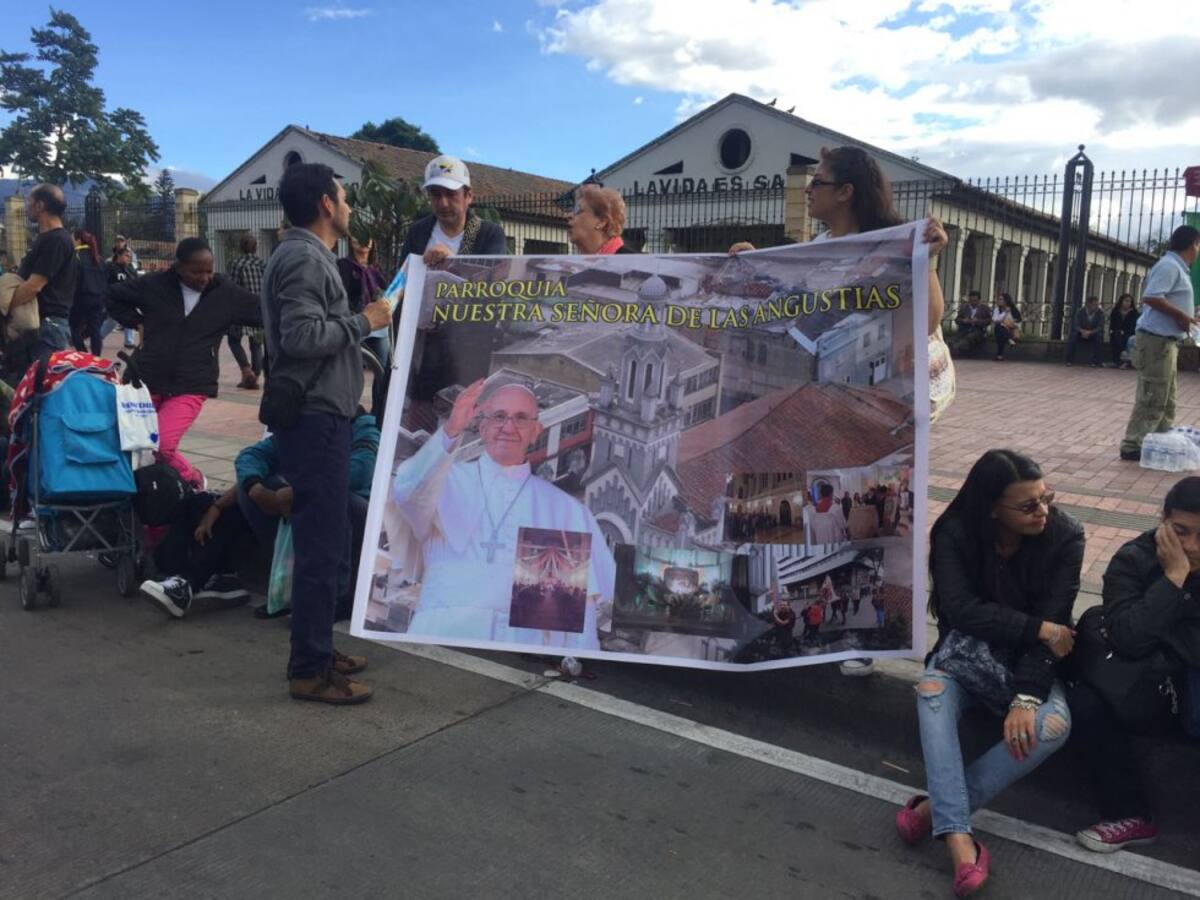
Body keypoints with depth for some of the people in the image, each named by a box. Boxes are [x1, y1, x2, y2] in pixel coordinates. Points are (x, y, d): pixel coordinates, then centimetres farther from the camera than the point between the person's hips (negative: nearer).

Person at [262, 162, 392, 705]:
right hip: (313, 417, -11)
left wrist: (358, 320, 12)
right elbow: (301, 335, -25)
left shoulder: (310, 255, 20)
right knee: (321, 545, -7)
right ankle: (308, 670, 1)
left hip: (320, 415, 11)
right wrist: (363, 321, -15)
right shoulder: (303, 258, -13)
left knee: (324, 540, 15)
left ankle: (316, 649, 25)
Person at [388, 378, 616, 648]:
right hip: (445, 630, -2)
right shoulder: (447, 480, 13)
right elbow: (408, 492, -10)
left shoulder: (567, 510, 15)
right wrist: (450, 432, -24)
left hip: (526, 637, 2)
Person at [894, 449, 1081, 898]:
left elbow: (1054, 621, -20)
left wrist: (1027, 696, -30)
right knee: (932, 690, -33)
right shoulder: (954, 533, -14)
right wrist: (1036, 629, -25)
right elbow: (961, 610, -21)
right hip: (968, 651, 0)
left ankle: (937, 806, -27)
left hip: (1029, 657, 0)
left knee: (1054, 724, -31)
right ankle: (959, 838, -41)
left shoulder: (1064, 536, -15)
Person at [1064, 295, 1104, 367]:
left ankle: (1095, 362, -24)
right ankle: (1070, 361, -20)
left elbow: (1100, 327, -21)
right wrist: (1083, 331, -40)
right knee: (1073, 335, -30)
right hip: (1082, 333, 0)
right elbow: (1076, 325, -18)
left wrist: (1090, 332, -39)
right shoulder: (1080, 312, -13)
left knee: (1100, 336, -33)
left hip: (1094, 333, 0)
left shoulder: (1100, 313, -15)